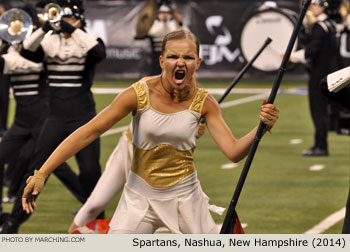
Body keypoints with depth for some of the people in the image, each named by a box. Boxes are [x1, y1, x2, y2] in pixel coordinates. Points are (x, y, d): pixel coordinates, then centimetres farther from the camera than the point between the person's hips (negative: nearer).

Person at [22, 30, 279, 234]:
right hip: (140, 197, -1)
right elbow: (88, 132, -16)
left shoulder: (204, 102, -10)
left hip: (185, 195, 1)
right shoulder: (139, 94, -16)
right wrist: (42, 173, -21)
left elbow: (234, 151, -13)